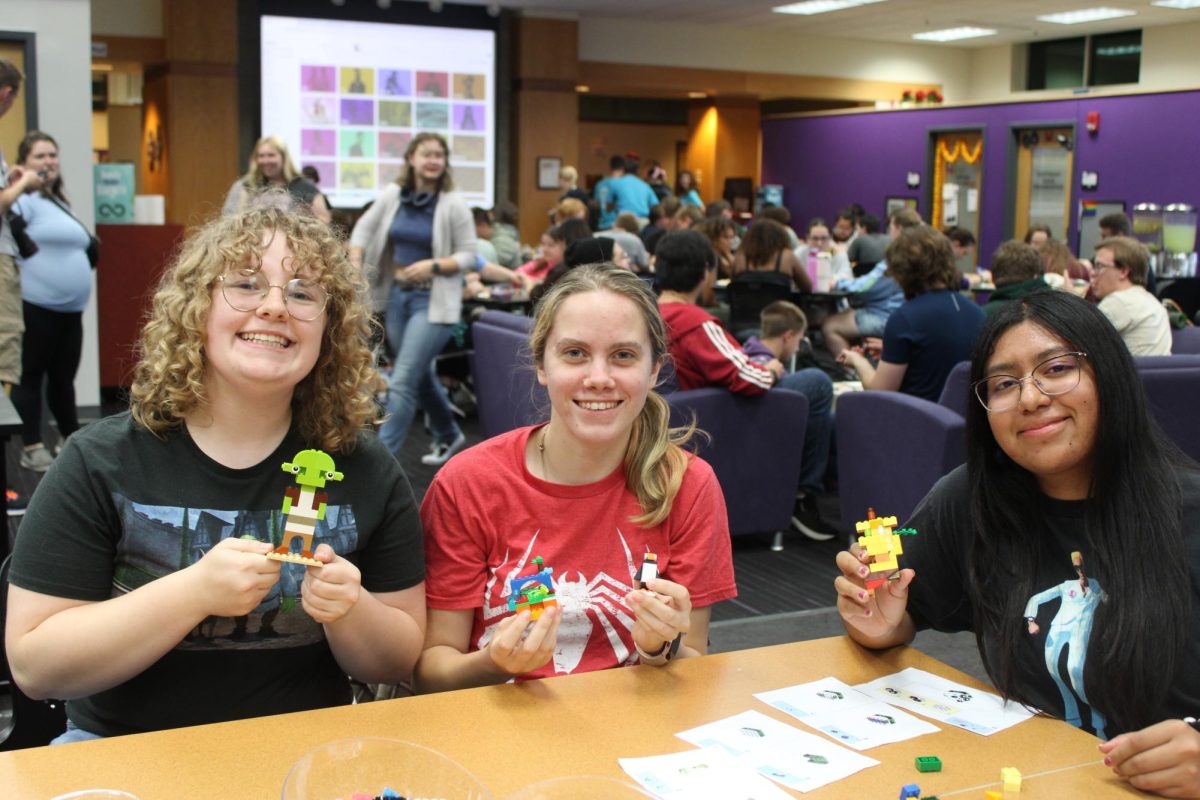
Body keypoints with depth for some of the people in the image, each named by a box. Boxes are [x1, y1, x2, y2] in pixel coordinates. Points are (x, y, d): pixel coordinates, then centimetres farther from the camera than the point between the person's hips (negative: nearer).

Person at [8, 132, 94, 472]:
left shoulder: (60, 202, 20)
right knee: (31, 375, 0)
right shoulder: (26, 199, -8)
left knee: (64, 377, 17)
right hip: (35, 307, -8)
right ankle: (31, 447, 6)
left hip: (69, 308, 8)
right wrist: (16, 187, -35)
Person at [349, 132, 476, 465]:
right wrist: (355, 265, -3)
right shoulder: (392, 195, 2)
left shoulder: (453, 205, -10)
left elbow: (468, 254, -7)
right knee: (420, 375, 19)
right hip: (397, 295, 6)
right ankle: (449, 435, 40)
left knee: (402, 381, -10)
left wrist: (433, 266, -22)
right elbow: (364, 228, 11)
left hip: (433, 301, -6)